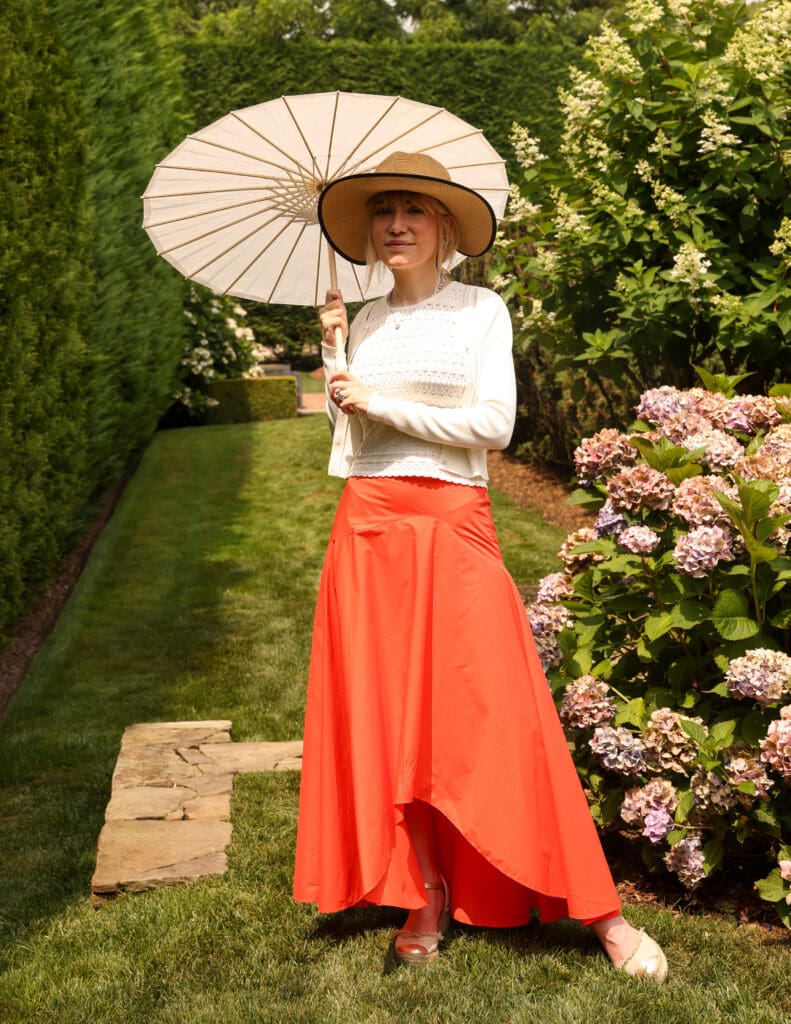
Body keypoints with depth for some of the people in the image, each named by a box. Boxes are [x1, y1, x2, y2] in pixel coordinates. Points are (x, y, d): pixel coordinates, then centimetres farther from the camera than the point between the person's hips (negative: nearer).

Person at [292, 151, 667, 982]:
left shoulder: (480, 310, 2)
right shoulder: (364, 322, 13)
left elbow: (494, 424, -9)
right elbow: (347, 442, 12)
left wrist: (380, 404, -8)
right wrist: (333, 354, 5)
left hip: (452, 524, -4)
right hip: (368, 524, 4)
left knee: (495, 712, -7)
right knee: (389, 717, 3)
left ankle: (598, 911, 3)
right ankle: (429, 898, 15)